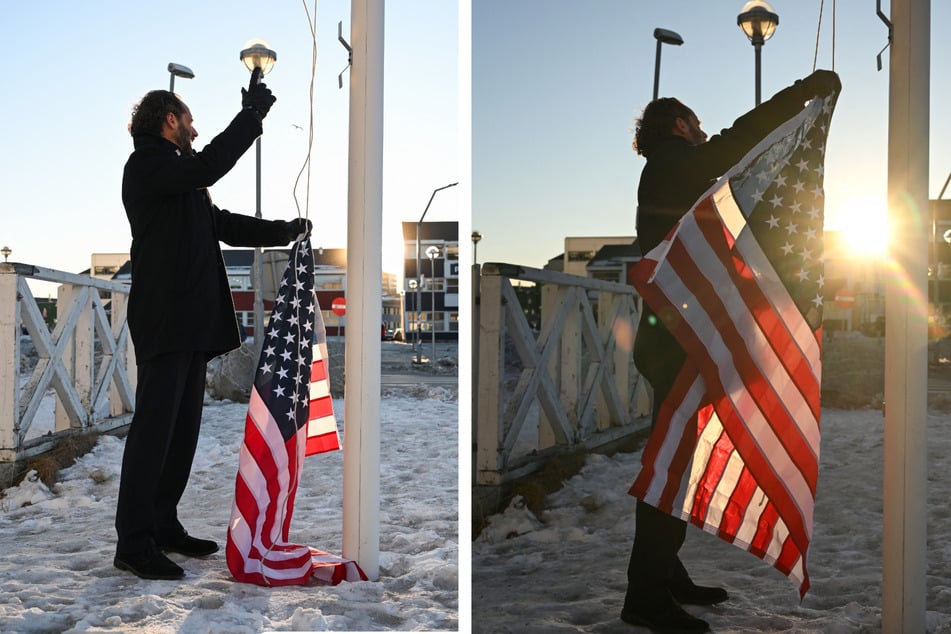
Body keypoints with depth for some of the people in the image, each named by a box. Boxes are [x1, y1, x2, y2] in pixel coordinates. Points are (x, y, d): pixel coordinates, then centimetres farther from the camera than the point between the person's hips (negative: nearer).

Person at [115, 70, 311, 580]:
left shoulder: (177, 174, 26)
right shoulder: (148, 163, -4)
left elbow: (224, 224, 30)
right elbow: (207, 167, -23)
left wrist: (285, 231, 27)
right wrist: (253, 114, -16)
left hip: (191, 322, 10)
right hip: (165, 318, -10)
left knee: (182, 429, 11)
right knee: (154, 427, -10)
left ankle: (163, 526, 19)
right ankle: (133, 542, -5)